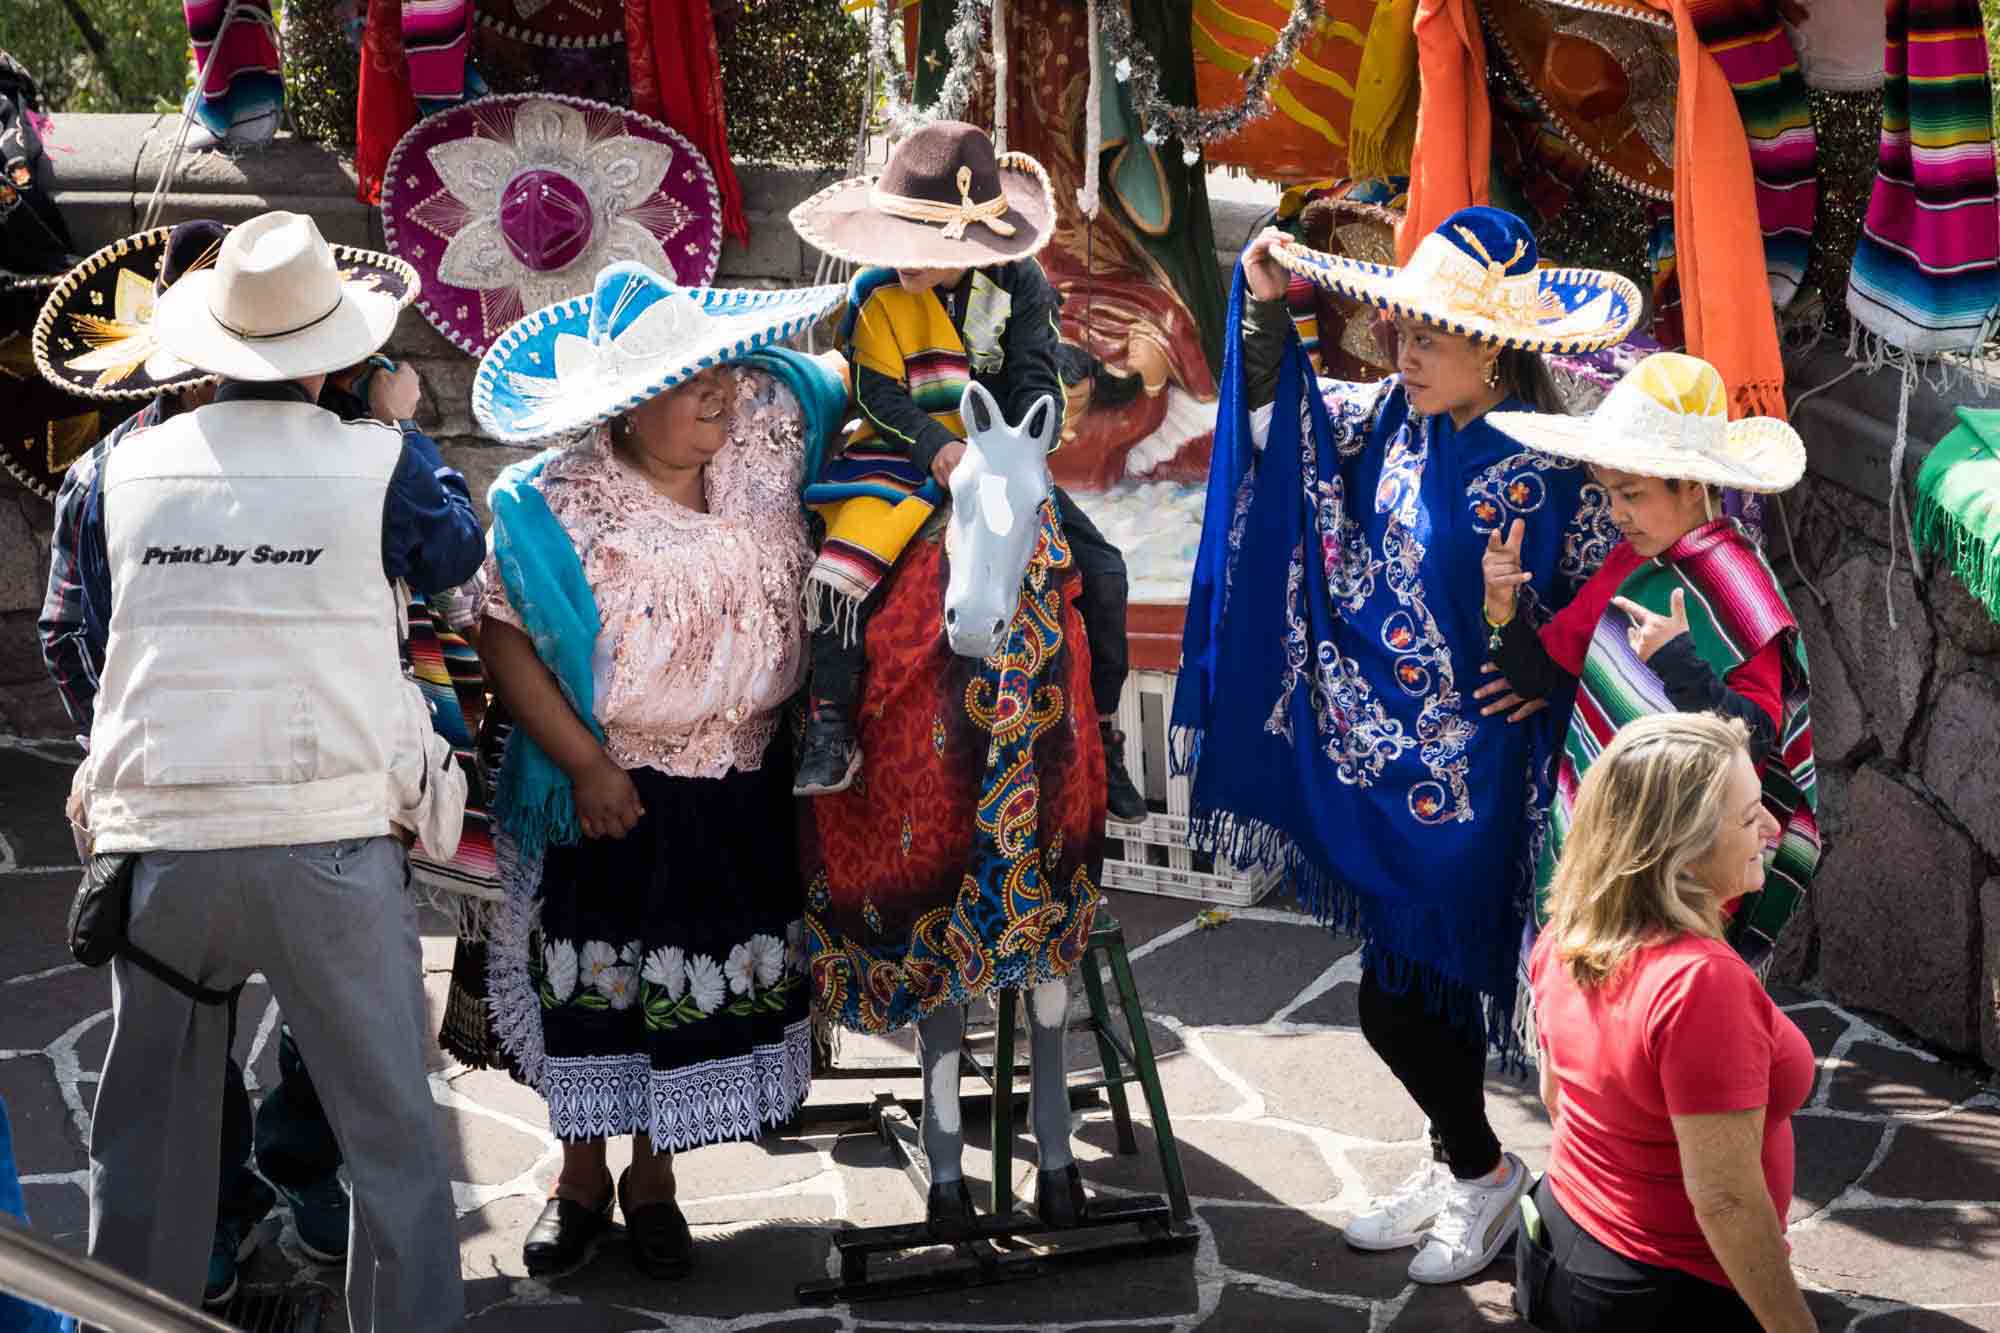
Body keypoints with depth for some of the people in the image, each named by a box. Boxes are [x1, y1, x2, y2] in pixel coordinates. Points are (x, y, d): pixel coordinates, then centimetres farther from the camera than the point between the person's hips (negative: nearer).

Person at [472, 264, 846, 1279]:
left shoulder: (768, 420, -7)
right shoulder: (555, 504, -17)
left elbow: (849, 390, 13)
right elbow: (504, 635, -15)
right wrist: (583, 764, -18)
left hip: (745, 784, 3)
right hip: (613, 792, -3)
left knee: (701, 986, 13)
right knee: (590, 985, 11)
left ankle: (653, 1182, 33)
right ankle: (581, 1180, 33)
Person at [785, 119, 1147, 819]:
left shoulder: (1020, 282, -7)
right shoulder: (879, 292, -9)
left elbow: (1036, 384, -9)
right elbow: (880, 392, -11)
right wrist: (937, 448, -28)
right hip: (908, 460, -2)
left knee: (1102, 571, -7)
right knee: (841, 572, -26)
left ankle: (1103, 739, 9)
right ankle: (830, 735, -13)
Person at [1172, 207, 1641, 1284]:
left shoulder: (1548, 467, -18)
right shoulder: (1396, 415, 0)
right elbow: (1282, 419, 13)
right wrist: (1267, 307, 2)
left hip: (1462, 782, -6)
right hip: (1379, 761, 6)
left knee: (1399, 1000, 0)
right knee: (1426, 988, 18)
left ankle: (1482, 1173, 25)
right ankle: (1457, 1167, 38)